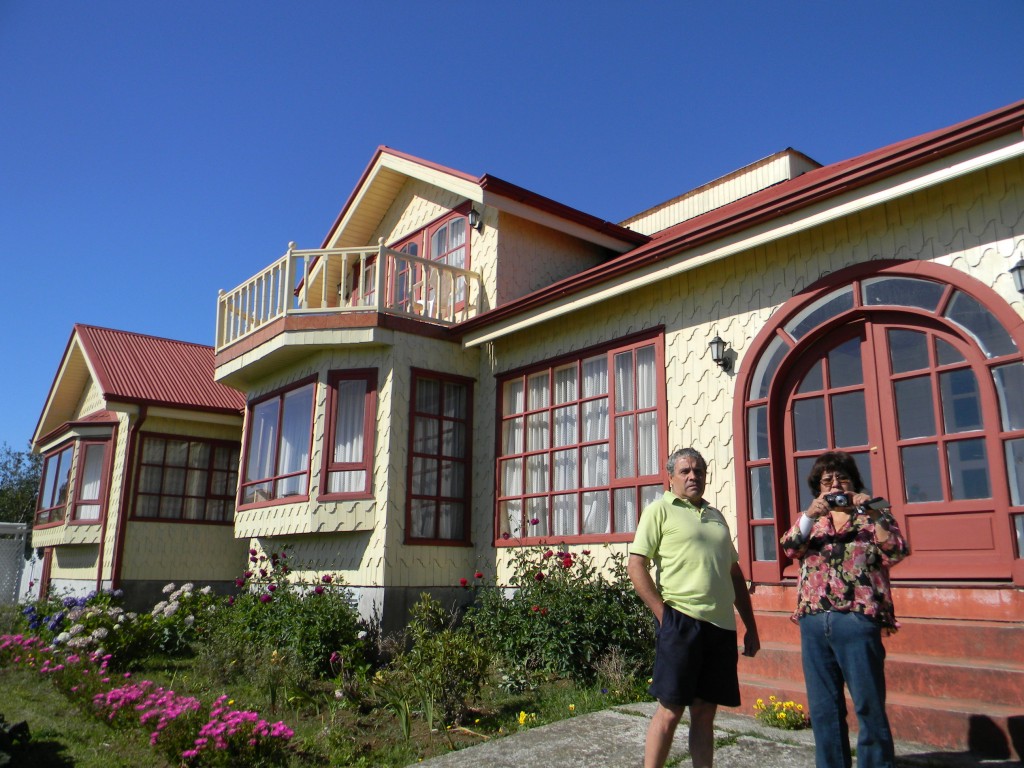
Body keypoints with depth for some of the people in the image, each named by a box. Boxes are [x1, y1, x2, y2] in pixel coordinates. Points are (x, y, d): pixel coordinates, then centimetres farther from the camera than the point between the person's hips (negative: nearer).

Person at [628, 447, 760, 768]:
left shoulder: (716, 516, 20)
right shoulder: (660, 510, 2)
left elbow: (735, 573, 23)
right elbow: (636, 566, -6)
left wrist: (751, 627, 18)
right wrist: (663, 614, -12)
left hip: (722, 625, 6)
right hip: (681, 621, -6)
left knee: (705, 712, 11)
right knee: (670, 709, -2)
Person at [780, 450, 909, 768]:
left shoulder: (874, 516, 9)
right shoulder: (811, 520, 18)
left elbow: (896, 551, -5)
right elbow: (789, 547, 2)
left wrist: (870, 514, -12)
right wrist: (811, 515, -12)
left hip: (857, 619, -4)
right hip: (813, 622, 4)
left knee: (869, 706, 0)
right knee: (823, 709, 10)